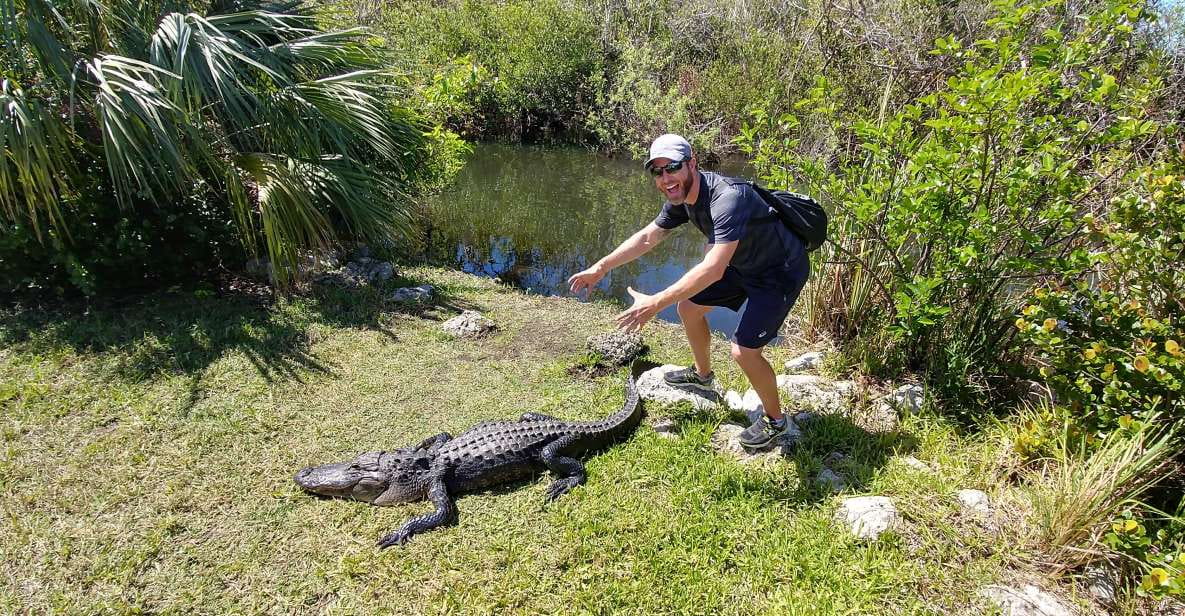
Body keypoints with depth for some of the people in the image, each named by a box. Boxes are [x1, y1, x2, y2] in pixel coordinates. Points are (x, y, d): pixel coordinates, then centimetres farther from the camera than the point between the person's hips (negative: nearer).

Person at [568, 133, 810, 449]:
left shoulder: (727, 198, -36)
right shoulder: (681, 196, -7)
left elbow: (713, 270, -43)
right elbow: (647, 237, 5)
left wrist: (655, 303, -44)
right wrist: (600, 268, 0)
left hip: (780, 271, -9)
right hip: (743, 264, 9)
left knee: (743, 350, -16)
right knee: (688, 305, 12)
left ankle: (775, 419, 12)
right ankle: (702, 374, 38)